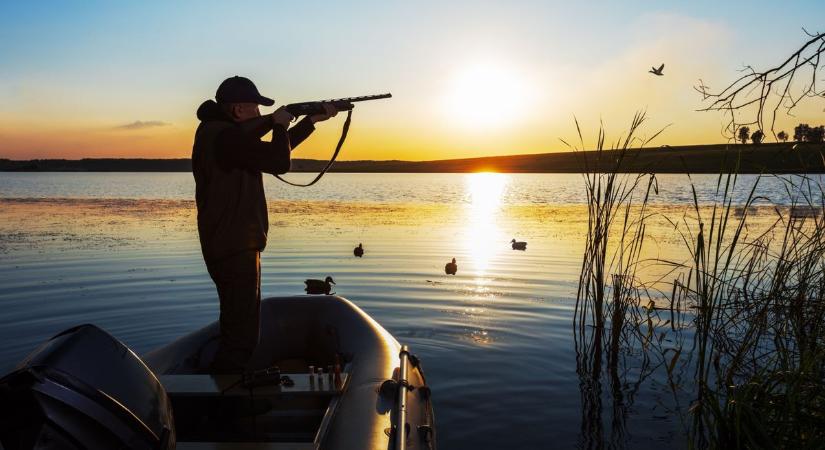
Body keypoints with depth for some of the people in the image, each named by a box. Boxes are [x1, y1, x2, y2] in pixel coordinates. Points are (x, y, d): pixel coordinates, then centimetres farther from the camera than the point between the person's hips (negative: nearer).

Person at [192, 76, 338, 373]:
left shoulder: (216, 132, 15)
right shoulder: (226, 137, -19)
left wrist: (313, 120, 21)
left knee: (238, 330, 22)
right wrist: (279, 125, -3)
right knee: (240, 339, -6)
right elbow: (280, 162, -22)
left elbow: (272, 151, 22)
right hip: (235, 250, -11)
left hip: (230, 247, 11)